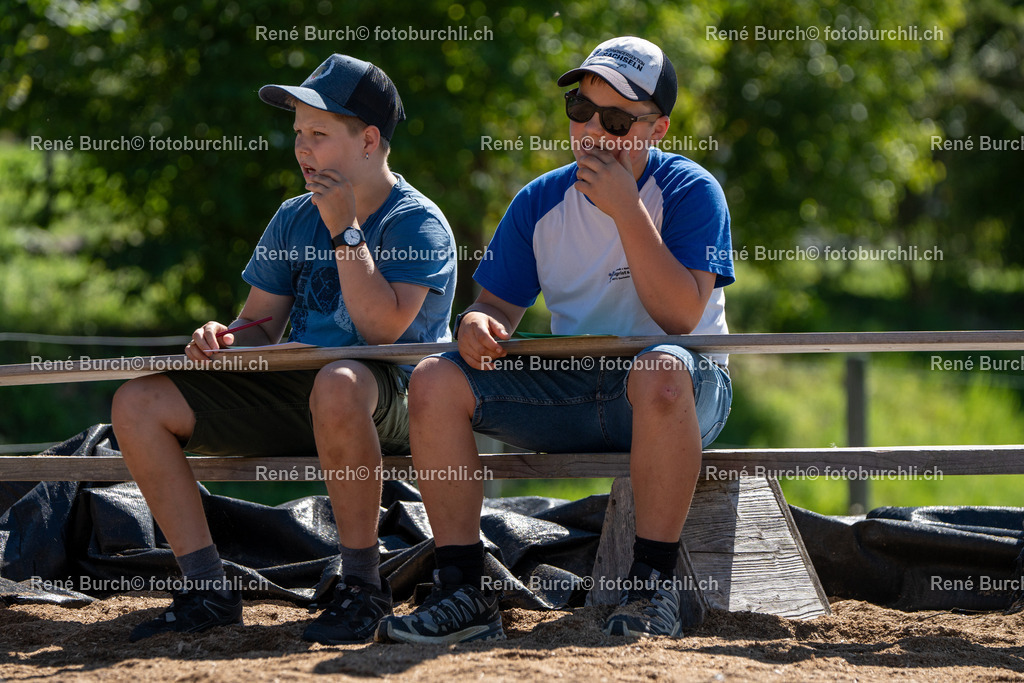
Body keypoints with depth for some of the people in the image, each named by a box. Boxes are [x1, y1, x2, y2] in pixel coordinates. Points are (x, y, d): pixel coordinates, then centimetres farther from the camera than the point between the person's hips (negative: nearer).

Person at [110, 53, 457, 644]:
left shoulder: (419, 224, -6)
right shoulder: (293, 219, 14)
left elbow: (382, 328, -20)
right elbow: (263, 324, 16)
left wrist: (345, 230, -18)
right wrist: (227, 339, -7)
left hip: (392, 402, -7)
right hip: (294, 394, 7)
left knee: (337, 383, -44)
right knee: (138, 402, -8)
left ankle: (363, 588, -29)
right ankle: (209, 591, -10)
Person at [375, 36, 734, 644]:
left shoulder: (690, 192, -8)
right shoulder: (541, 202, 6)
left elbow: (682, 315, -20)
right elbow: (500, 306, 10)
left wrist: (626, 211, -22)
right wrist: (478, 324, -16)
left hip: (688, 391, -5)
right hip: (570, 390, 5)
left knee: (661, 370, -41)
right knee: (436, 380, -15)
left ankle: (655, 586, -32)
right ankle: (465, 592, -17)